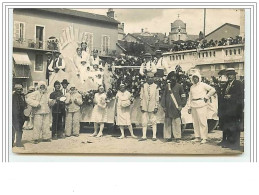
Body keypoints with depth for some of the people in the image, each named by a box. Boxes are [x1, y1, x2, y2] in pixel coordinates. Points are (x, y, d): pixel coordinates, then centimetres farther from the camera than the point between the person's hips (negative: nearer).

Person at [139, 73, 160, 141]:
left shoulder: (155, 86, 2)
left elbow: (157, 98, 2)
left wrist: (156, 107, -3)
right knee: (144, 122, 3)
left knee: (153, 122, 3)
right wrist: (141, 106, 1)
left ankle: (154, 136, 9)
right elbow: (141, 96, 6)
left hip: (152, 107, -1)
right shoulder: (144, 86, 5)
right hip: (145, 107, 1)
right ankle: (144, 136, 8)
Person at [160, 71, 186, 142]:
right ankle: (167, 137, 11)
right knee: (167, 122, 3)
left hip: (176, 108, -2)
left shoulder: (179, 86, 4)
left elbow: (183, 97, 7)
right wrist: (163, 106, 6)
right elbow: (163, 96, 13)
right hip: (168, 108, 2)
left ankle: (177, 137, 4)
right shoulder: (167, 86, 9)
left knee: (177, 123, -4)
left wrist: (181, 105, -3)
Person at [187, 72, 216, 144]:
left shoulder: (203, 85, 1)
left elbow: (213, 90, -1)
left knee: (202, 121, -9)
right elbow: (190, 97, 19)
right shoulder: (192, 87, 18)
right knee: (195, 122, 6)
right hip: (193, 106, 6)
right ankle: (197, 137, 14)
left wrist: (206, 96, -3)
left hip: (201, 105, -6)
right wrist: (189, 107, 13)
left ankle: (204, 138, -7)